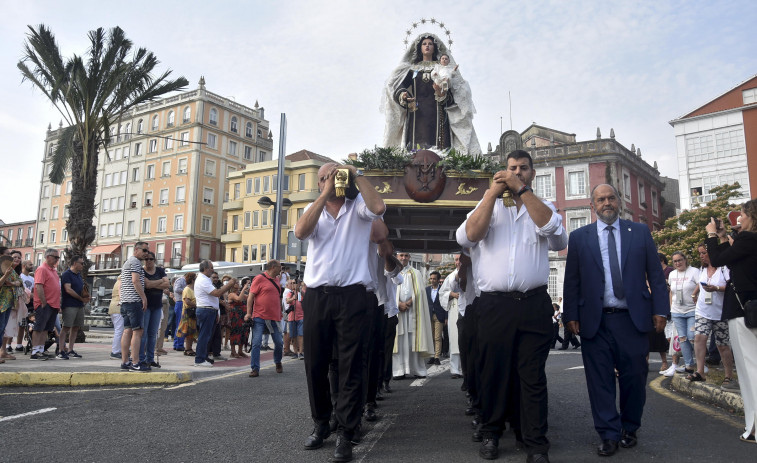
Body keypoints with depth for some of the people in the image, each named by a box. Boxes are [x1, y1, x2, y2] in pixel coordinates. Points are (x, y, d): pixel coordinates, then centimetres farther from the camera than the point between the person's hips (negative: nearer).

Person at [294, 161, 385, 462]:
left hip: (351, 296, -3)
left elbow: (378, 207, -18)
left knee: (350, 366, -1)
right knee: (316, 364, 11)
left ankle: (345, 433, 7)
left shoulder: (358, 205, 5)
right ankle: (321, 423, 28)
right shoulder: (313, 209, 12)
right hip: (317, 296, 3)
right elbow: (300, 232, -9)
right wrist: (325, 194, -8)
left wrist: (356, 175, -8)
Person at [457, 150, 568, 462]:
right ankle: (491, 433, 24)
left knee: (532, 375, 4)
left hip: (534, 305, 0)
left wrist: (522, 189, -9)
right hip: (494, 305, 0)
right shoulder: (489, 207, 12)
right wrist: (492, 193, -5)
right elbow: (467, 236, -6)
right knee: (493, 372, 9)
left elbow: (552, 228, -10)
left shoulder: (542, 207, 13)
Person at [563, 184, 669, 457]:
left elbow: (655, 274, 7)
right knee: (600, 381, 2)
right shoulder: (579, 237, 7)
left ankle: (629, 429, 26)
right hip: (595, 322, 0)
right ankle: (609, 435, 13)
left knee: (635, 377, 7)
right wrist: (571, 315, -2)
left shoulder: (640, 232, 9)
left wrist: (660, 310, -1)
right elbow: (571, 281, 5)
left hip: (633, 319, 1)